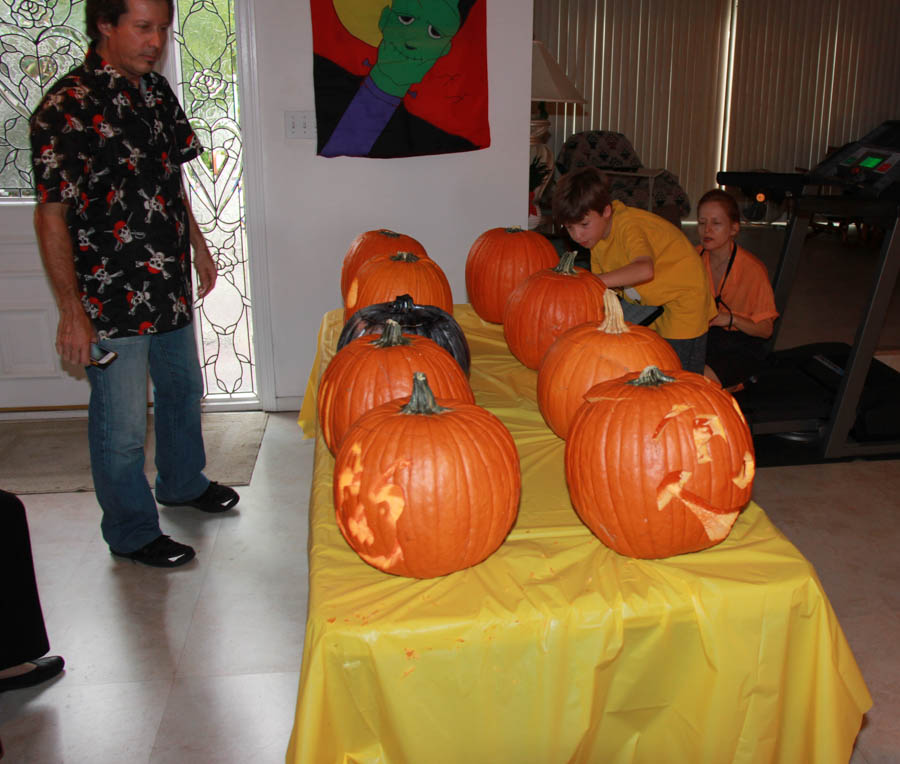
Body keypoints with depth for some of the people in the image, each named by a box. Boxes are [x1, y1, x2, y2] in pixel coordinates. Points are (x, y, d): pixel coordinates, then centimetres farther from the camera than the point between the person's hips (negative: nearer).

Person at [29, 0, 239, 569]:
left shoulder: (156, 90, 5)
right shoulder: (67, 109, -18)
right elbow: (51, 215, -17)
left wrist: (198, 245, 19)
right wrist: (72, 311, -18)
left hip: (171, 286, 8)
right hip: (112, 300, -8)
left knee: (183, 390, 24)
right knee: (121, 426, 5)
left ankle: (183, 483, 48)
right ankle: (132, 532, 25)